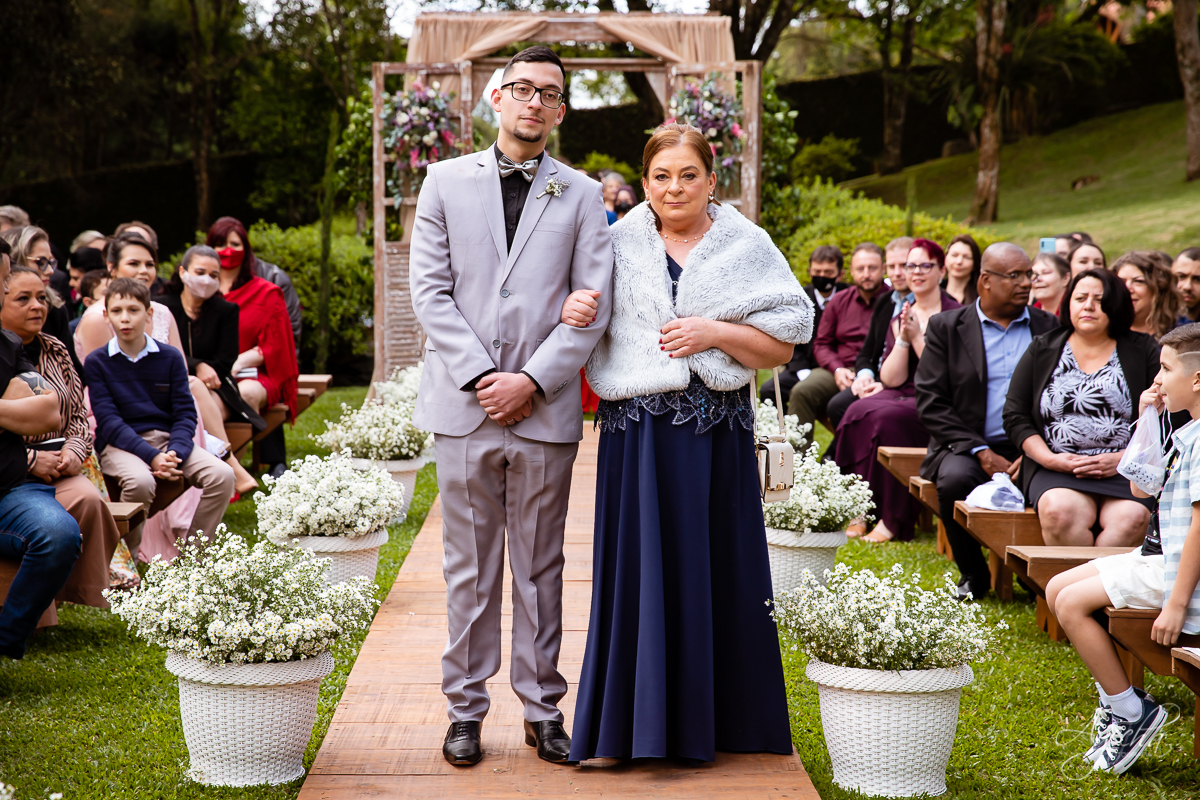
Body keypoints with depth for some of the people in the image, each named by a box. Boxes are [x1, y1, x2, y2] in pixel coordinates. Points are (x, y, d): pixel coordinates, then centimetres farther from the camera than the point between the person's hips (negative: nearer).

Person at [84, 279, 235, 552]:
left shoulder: (170, 357, 8)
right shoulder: (97, 362, 0)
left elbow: (185, 414, 4)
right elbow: (109, 422, -8)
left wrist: (175, 453, -17)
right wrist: (152, 456, -21)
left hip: (167, 438, 4)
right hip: (120, 444, -3)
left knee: (222, 475, -20)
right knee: (140, 482, -37)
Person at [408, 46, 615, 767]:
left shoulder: (581, 195, 7)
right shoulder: (447, 181, 8)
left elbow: (594, 306, 0)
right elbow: (429, 288, 1)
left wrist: (532, 381, -10)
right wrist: (481, 377, -9)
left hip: (545, 409, 0)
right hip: (463, 405, 0)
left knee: (541, 569, 7)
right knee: (470, 569, 6)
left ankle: (543, 708, 16)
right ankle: (466, 708, 15)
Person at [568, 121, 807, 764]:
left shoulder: (746, 246, 6)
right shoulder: (618, 244, 8)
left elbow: (780, 345, 4)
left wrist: (716, 333, -11)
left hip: (716, 434, 0)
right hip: (637, 435, 0)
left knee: (714, 575, 4)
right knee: (639, 573, 0)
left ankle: (712, 721, 15)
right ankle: (639, 720, 8)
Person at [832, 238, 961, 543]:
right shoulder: (899, 318, 16)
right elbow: (891, 379, 6)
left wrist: (917, 337, -13)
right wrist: (902, 338, -7)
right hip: (900, 396, 5)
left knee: (887, 418, -33)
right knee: (858, 412, -27)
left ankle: (893, 520, -26)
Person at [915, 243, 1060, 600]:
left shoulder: (1049, 328, 12)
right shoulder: (946, 327, 6)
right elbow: (930, 403, -3)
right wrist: (981, 452, -13)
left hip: (1031, 450, 1)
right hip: (966, 447, -1)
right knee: (955, 479, -34)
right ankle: (972, 575, -8)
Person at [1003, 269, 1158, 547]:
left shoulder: (1144, 351, 12)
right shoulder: (1042, 349, 16)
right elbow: (1015, 417, 12)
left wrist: (1125, 459, -9)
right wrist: (1049, 459, -5)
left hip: (1126, 470, 0)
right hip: (1058, 469, 1)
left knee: (1132, 519, -33)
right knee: (1060, 513, -34)